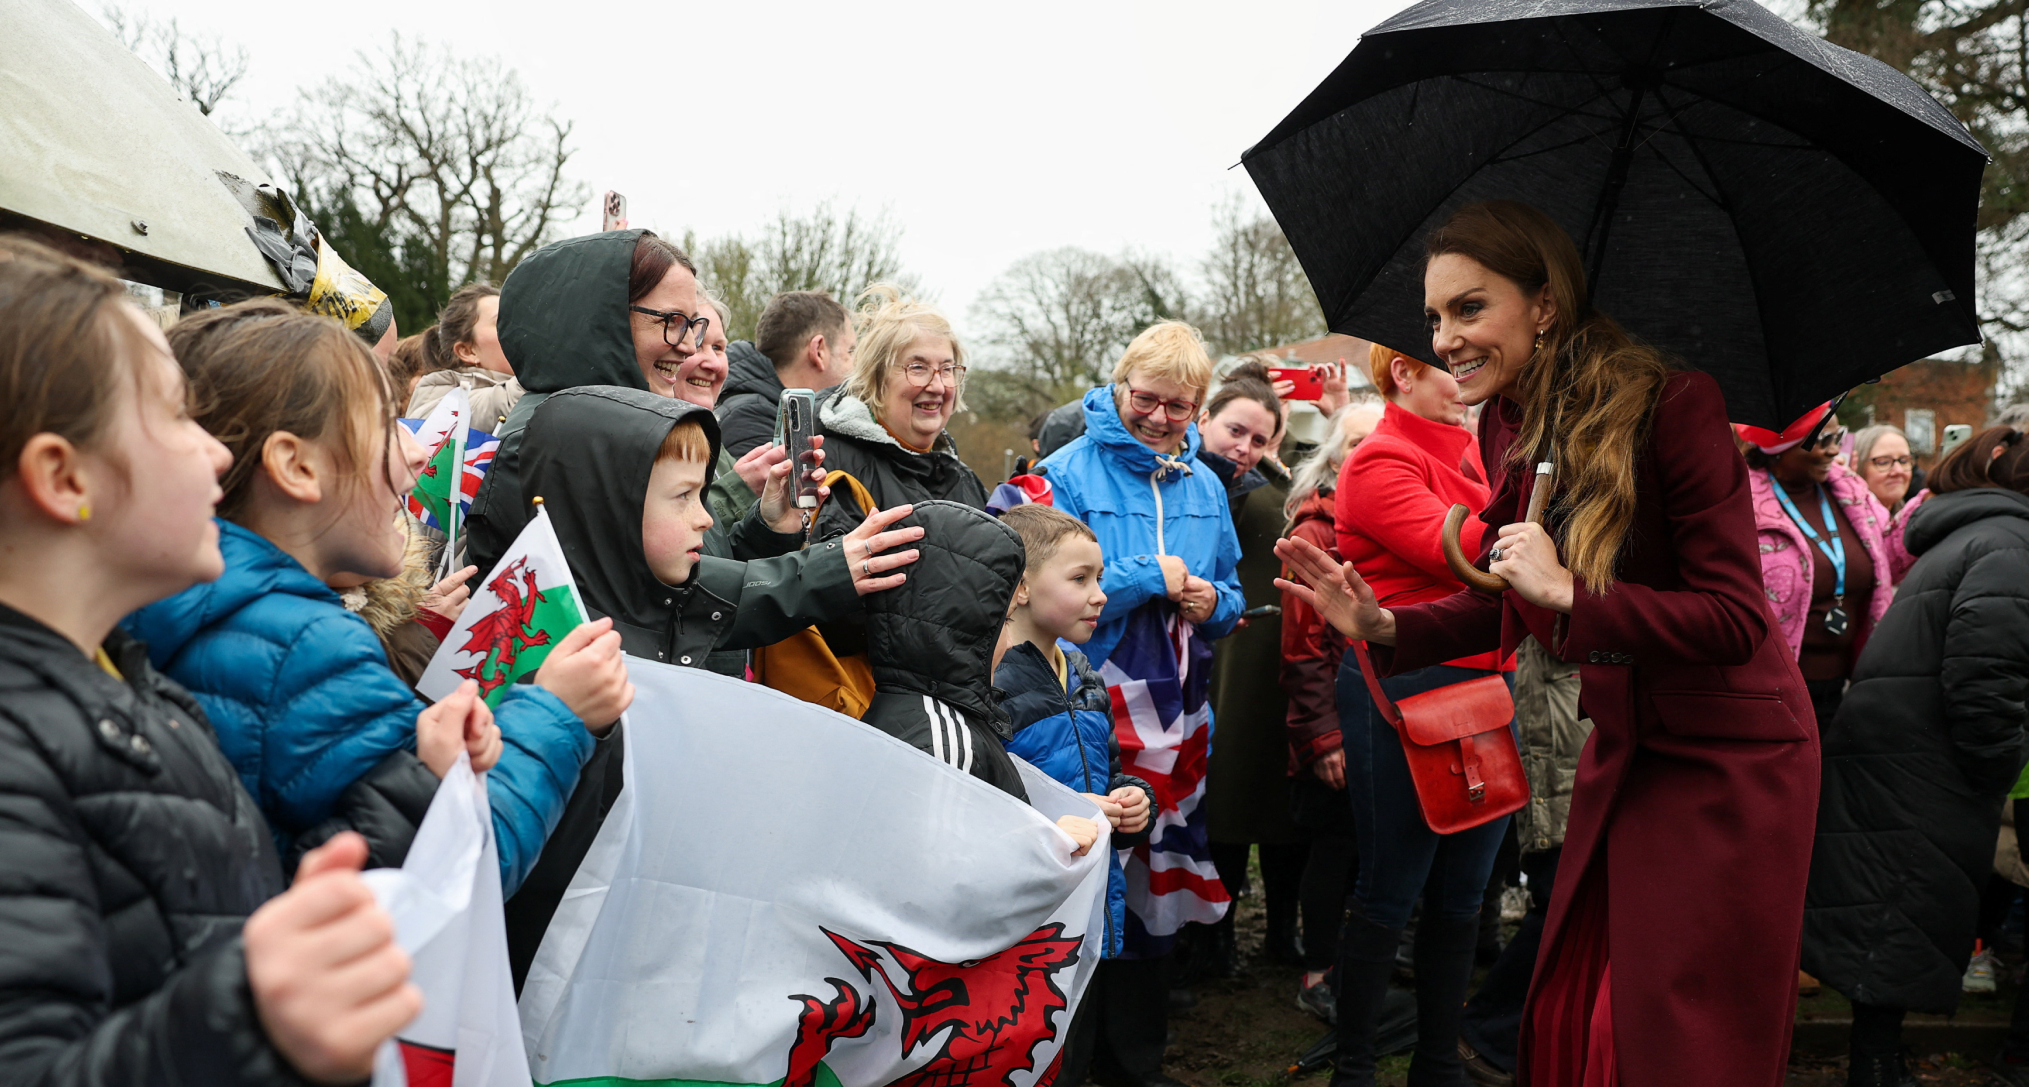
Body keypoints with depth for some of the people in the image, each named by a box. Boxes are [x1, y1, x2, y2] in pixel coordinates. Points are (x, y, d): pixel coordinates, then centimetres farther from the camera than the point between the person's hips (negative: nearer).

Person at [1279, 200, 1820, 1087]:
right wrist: (1384, 626, -8)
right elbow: (1504, 605, 8)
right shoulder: (1506, 425, 0)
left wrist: (1570, 593, -32)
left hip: (1729, 759, -6)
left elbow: (1735, 618, -23)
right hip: (1622, 747, 6)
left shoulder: (1670, 405, -21)